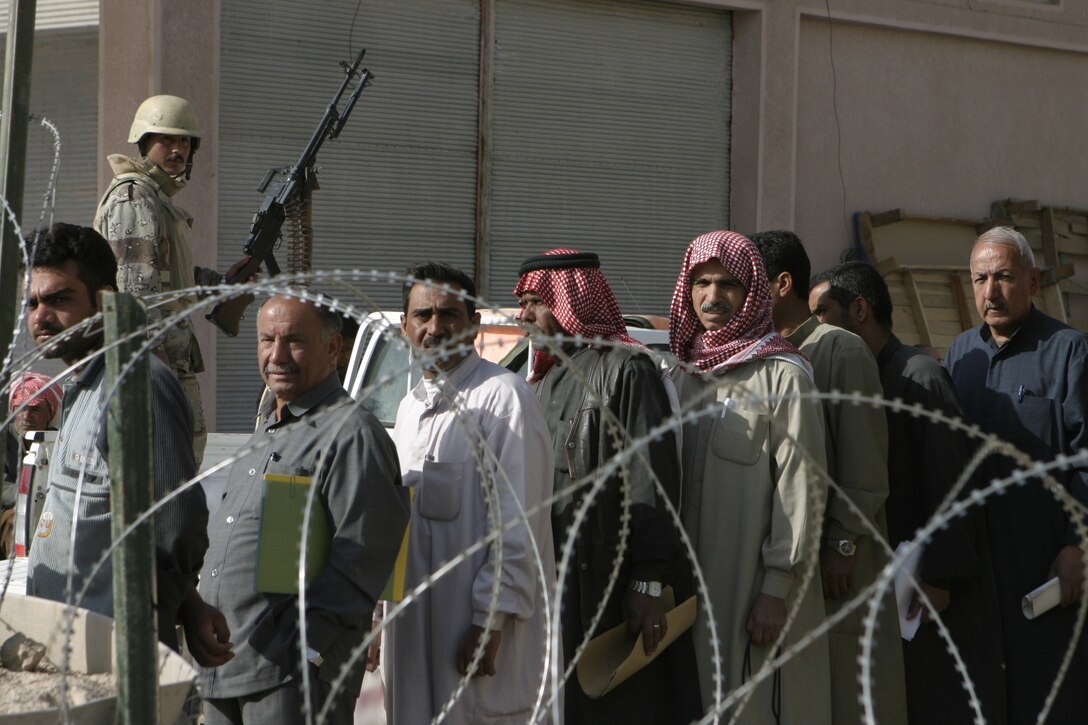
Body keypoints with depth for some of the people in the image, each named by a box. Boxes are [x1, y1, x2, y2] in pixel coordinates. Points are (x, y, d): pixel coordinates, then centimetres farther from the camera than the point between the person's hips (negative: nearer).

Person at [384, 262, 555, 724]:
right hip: (414, 624, 8)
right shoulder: (411, 407, 16)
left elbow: (516, 523, -15)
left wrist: (491, 621, -18)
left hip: (482, 627, -8)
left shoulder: (503, 397, -11)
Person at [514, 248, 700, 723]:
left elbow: (651, 481, -16)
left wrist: (648, 584, -20)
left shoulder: (626, 370, -9)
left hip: (611, 583, -8)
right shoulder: (548, 379, 17)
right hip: (554, 578, 8)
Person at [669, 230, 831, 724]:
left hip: (756, 589, -5)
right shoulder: (682, 376, 12)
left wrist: (778, 590, -14)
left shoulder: (782, 376, -6)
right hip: (690, 587, 6)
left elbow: (801, 487, -10)